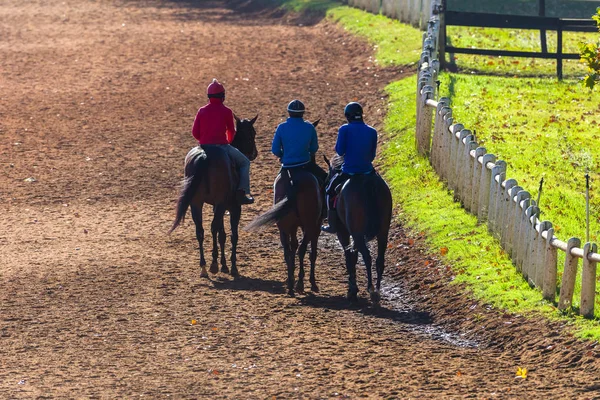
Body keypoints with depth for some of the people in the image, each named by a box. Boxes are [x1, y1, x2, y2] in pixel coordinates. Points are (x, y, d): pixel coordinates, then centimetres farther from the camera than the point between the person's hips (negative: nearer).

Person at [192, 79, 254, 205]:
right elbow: (231, 131, 8)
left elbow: (194, 132, 4)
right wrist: (229, 142, 29)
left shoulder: (201, 111, 5)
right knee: (245, 162, 13)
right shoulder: (226, 111, -3)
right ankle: (242, 192, -3)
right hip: (222, 146, -4)